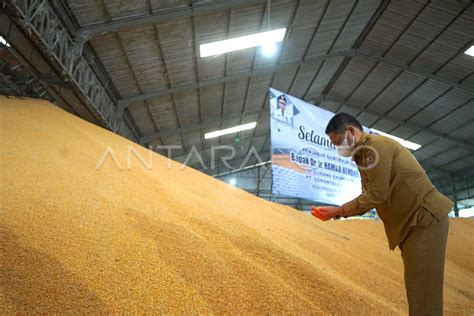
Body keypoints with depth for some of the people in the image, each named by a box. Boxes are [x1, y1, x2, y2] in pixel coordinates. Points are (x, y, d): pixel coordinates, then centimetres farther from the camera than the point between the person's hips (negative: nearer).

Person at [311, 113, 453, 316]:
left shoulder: (375, 145, -16)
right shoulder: (363, 154, 14)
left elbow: (377, 195, -22)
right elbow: (369, 199, 10)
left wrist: (337, 211, -16)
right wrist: (337, 213, -3)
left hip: (424, 218, -10)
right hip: (411, 223, 10)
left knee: (422, 289, -6)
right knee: (416, 286, 14)